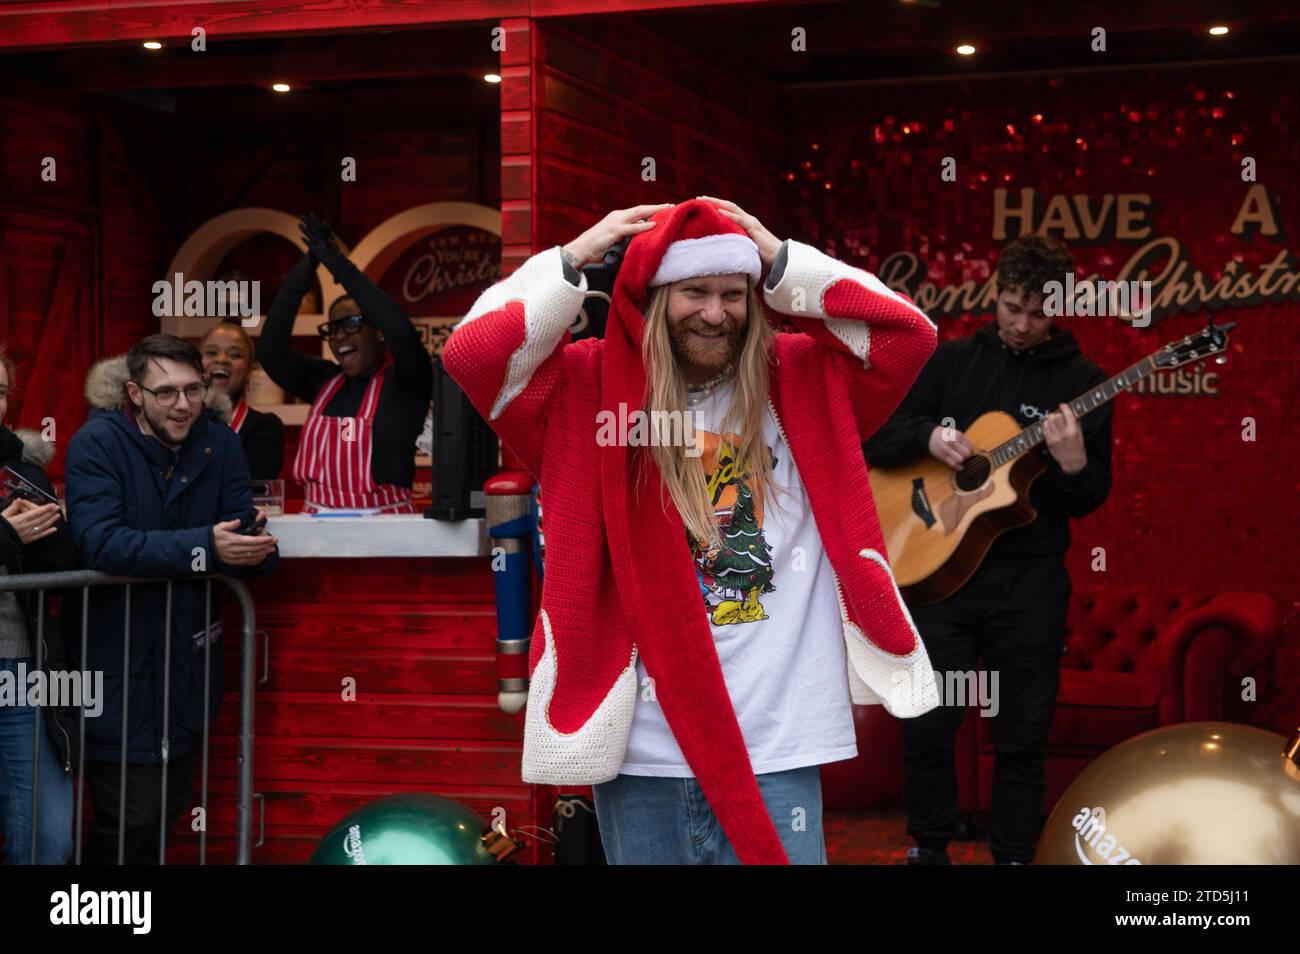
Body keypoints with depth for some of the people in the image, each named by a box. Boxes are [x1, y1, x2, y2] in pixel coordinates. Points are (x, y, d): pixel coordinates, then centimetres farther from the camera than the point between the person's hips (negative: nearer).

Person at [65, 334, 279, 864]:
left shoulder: (219, 443, 1)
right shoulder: (97, 443, -13)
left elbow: (239, 526, -2)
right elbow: (99, 542, -26)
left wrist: (256, 548, -28)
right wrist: (204, 547, -33)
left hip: (189, 656, 5)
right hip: (117, 658, -5)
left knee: (170, 806, 16)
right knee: (129, 817, -6)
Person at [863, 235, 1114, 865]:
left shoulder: (1081, 381, 2)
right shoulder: (954, 360, 6)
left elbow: (1091, 500, 0)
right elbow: (878, 447, 5)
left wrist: (1074, 464, -22)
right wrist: (928, 436, -15)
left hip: (1031, 581, -1)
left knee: (1023, 735, 4)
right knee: (927, 727, 2)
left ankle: (1014, 855, 19)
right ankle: (928, 848, 21)